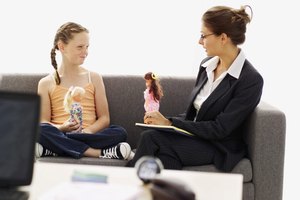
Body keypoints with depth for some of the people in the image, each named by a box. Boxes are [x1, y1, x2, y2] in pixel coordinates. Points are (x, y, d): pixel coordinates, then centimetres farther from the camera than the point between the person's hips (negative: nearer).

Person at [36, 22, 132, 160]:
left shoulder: (94, 78, 15)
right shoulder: (46, 83, 11)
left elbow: (104, 118, 9)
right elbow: (43, 122, 3)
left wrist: (87, 131, -12)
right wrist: (62, 128, -18)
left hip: (89, 135, 2)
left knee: (119, 132, -29)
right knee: (40, 130, -35)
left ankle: (51, 150, -34)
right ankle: (99, 153, -34)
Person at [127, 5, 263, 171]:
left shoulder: (251, 80, -15)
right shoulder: (207, 65, 8)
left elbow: (220, 129, -17)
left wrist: (170, 123, -17)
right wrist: (165, 121, -6)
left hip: (219, 147, -6)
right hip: (193, 136, 6)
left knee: (151, 138, -25)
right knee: (165, 158, -31)